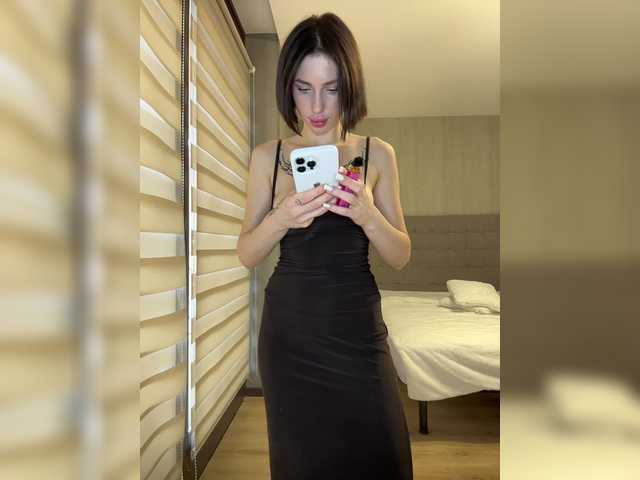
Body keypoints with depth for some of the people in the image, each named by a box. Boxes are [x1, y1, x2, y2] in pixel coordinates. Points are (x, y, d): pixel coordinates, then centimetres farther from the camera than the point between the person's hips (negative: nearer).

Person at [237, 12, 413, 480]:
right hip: (289, 328, 1)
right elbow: (247, 255, -1)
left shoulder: (378, 154, -2)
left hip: (357, 326, 0)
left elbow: (401, 257, -1)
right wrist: (281, 219, -21)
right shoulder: (268, 156, -1)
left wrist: (368, 216, -21)